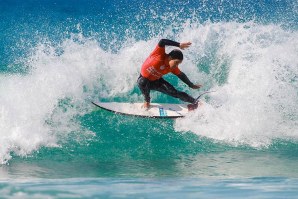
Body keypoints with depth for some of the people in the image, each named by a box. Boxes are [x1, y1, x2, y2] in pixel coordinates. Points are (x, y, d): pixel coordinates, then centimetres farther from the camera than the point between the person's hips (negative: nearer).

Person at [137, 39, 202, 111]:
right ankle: (147, 101, -14)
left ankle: (195, 102, -10)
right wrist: (179, 45, -50)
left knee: (173, 92, -15)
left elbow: (181, 75, 5)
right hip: (144, 78, -3)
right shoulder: (159, 55, -30)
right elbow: (162, 42, -47)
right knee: (142, 82, -39)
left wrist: (191, 85, 8)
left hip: (156, 81, 3)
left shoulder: (172, 68, -14)